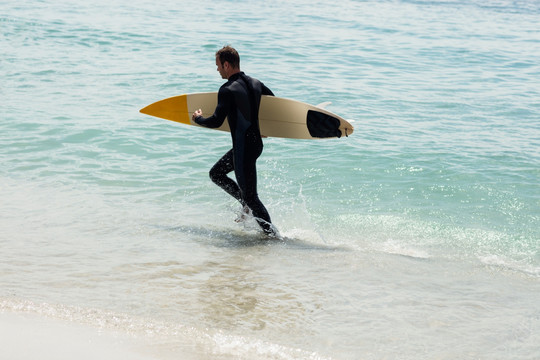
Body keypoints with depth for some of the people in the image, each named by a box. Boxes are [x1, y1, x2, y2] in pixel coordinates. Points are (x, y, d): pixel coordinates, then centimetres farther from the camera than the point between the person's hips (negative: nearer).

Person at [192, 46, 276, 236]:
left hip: (243, 149, -9)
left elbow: (216, 121, -22)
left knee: (250, 196, -1)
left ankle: (272, 235, 2)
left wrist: (198, 119, -1)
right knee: (216, 173, 23)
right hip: (256, 143, 9)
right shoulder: (255, 83, 5)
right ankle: (247, 205, 22)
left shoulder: (228, 90, -20)